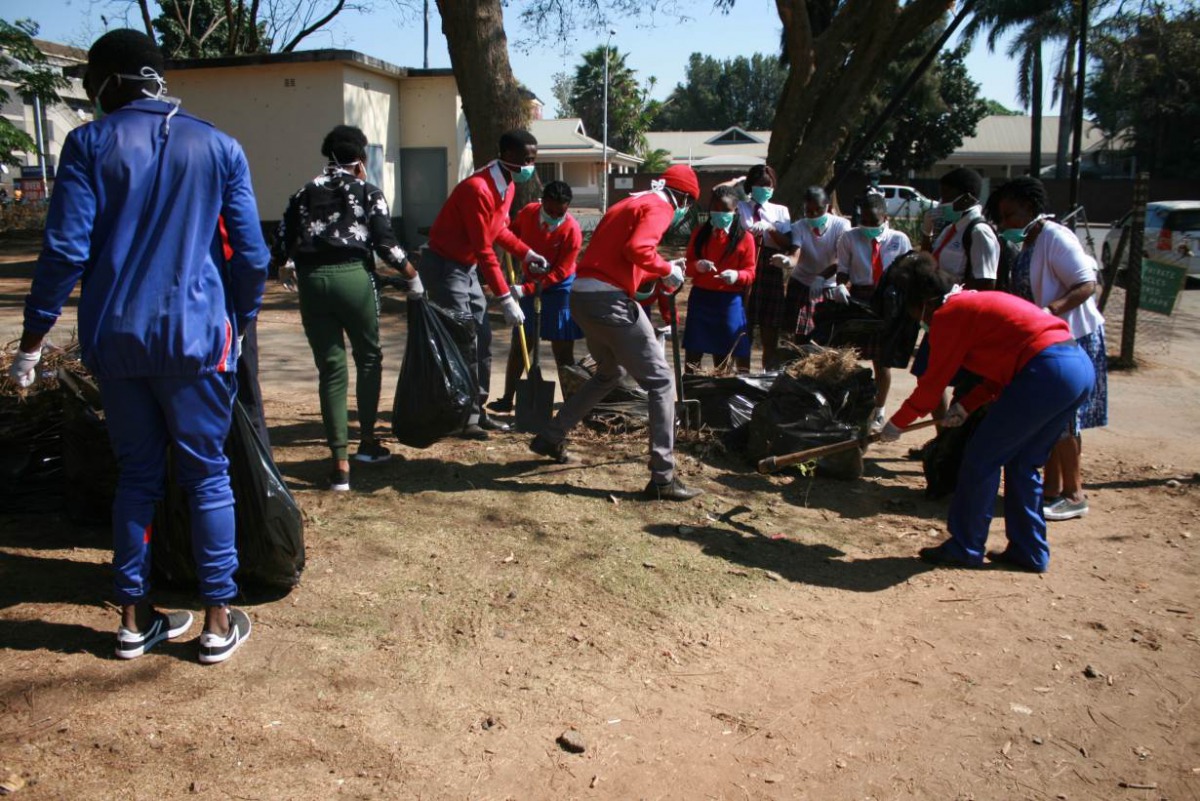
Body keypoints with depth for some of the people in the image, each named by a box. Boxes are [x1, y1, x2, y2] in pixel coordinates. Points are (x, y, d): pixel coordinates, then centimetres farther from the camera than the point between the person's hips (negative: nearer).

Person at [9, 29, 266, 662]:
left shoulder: (90, 144, 2)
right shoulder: (218, 147, 4)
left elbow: (65, 248, -6)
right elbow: (252, 254, 1)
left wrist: (33, 340, 1)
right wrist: (240, 322, 15)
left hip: (115, 341, 1)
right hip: (193, 337, -1)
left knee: (136, 475, 14)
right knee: (207, 476, 7)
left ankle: (134, 619, 21)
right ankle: (219, 621, 12)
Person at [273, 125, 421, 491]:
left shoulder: (306, 193, 16)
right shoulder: (368, 192, 7)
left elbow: (283, 240, 12)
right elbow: (386, 244, -3)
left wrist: (286, 270, 34)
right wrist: (413, 275, 11)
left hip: (312, 281, 3)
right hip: (353, 276, -2)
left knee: (331, 369, 5)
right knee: (368, 357, 18)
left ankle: (340, 464, 2)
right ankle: (367, 441, 24)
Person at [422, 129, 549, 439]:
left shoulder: (507, 187, 4)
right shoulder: (477, 189, -25)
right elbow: (484, 250, -26)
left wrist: (527, 253, 7)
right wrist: (505, 298, -25)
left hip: (467, 267, 10)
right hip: (444, 265, -10)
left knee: (482, 341, 10)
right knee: (463, 344, -10)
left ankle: (476, 412, 19)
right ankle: (460, 418, 0)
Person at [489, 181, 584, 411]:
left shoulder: (572, 231, -24)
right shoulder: (527, 213, -10)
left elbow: (559, 273, -23)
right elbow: (512, 235, 12)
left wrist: (526, 289, -30)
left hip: (559, 288, -4)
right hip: (529, 282, 5)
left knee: (562, 351, -3)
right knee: (519, 344, 10)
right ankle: (507, 399, 20)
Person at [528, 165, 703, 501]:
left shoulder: (629, 204, 25)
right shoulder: (659, 207, -3)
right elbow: (637, 249, -21)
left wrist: (661, 271, 22)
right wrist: (666, 269, -6)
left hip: (582, 295, 10)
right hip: (609, 299, -10)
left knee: (609, 372, 29)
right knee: (661, 381, -4)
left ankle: (551, 438, 33)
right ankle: (663, 478, -7)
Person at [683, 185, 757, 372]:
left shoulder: (745, 238, -1)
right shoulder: (699, 233, 6)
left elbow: (750, 273, -1)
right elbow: (688, 266, 8)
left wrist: (736, 275, -23)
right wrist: (697, 266, -15)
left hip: (729, 302, -2)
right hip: (700, 298, 2)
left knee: (723, 352, 6)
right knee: (693, 352, 1)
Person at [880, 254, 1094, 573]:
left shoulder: (948, 315, -1)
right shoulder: (979, 302, 25)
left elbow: (933, 382, 2)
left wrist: (896, 424, 13)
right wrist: (966, 406, 23)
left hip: (1046, 372, -9)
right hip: (1081, 366, 10)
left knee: (982, 457, 2)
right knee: (1022, 463, 19)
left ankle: (964, 547, 11)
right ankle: (1030, 551, 25)